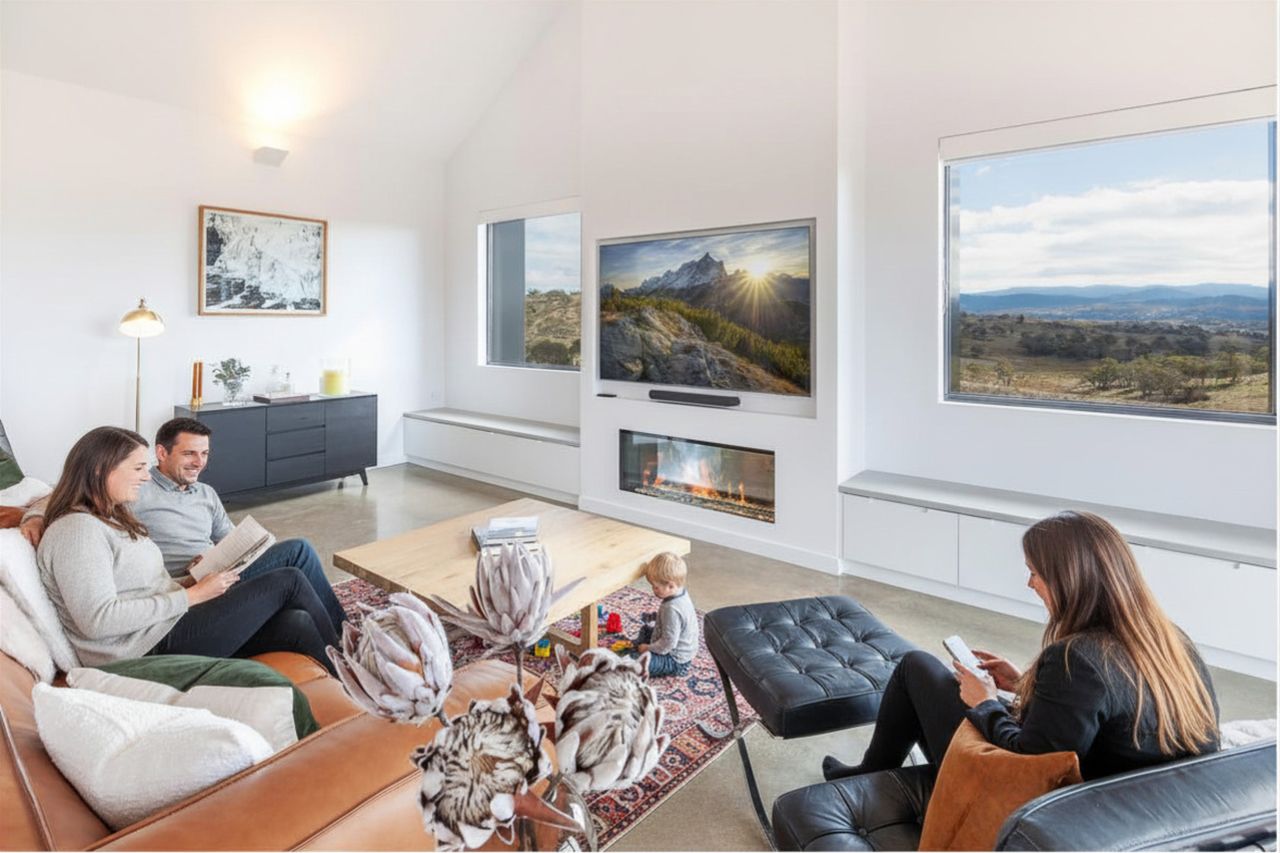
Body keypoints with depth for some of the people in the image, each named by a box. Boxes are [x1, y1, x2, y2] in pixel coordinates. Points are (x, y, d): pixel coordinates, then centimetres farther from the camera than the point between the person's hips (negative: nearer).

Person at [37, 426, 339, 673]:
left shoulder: (110, 517, 19)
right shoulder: (77, 529, -13)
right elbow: (98, 620, -22)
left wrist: (191, 583, 2)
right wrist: (191, 596, -18)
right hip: (155, 648, -9)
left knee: (297, 623, -11)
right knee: (288, 582, -8)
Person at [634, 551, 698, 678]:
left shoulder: (672, 609, -34)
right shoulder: (681, 594, -5)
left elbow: (668, 643, -29)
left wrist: (648, 648, -16)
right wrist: (653, 616, 5)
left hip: (675, 661, -10)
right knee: (645, 630, 29)